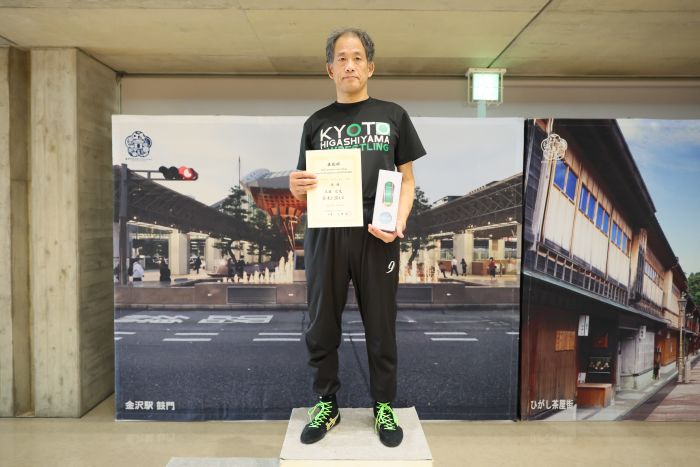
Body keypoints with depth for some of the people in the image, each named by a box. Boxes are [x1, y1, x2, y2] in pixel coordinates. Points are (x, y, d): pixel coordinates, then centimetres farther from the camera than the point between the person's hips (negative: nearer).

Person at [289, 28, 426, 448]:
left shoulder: (393, 116, 8)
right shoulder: (316, 123, 11)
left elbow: (407, 179, 7)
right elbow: (306, 184, 13)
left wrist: (399, 221, -11)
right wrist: (296, 186, -12)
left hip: (376, 237, -1)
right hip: (326, 236, 2)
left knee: (381, 329, 8)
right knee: (322, 328, 9)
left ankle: (384, 408, 25)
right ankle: (327, 406, 27)